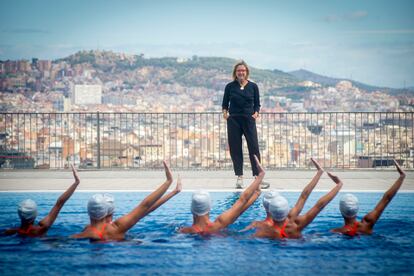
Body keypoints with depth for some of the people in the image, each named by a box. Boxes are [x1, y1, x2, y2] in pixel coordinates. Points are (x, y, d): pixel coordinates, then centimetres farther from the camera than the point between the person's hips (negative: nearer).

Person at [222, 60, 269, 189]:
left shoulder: (253, 86, 4)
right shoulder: (230, 87, 4)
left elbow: (257, 104, 9)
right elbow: (225, 103, 9)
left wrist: (256, 113, -9)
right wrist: (225, 112, -10)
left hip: (249, 120, 0)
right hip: (233, 121, 1)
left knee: (254, 148, -4)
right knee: (235, 149, 3)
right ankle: (239, 177, 11)